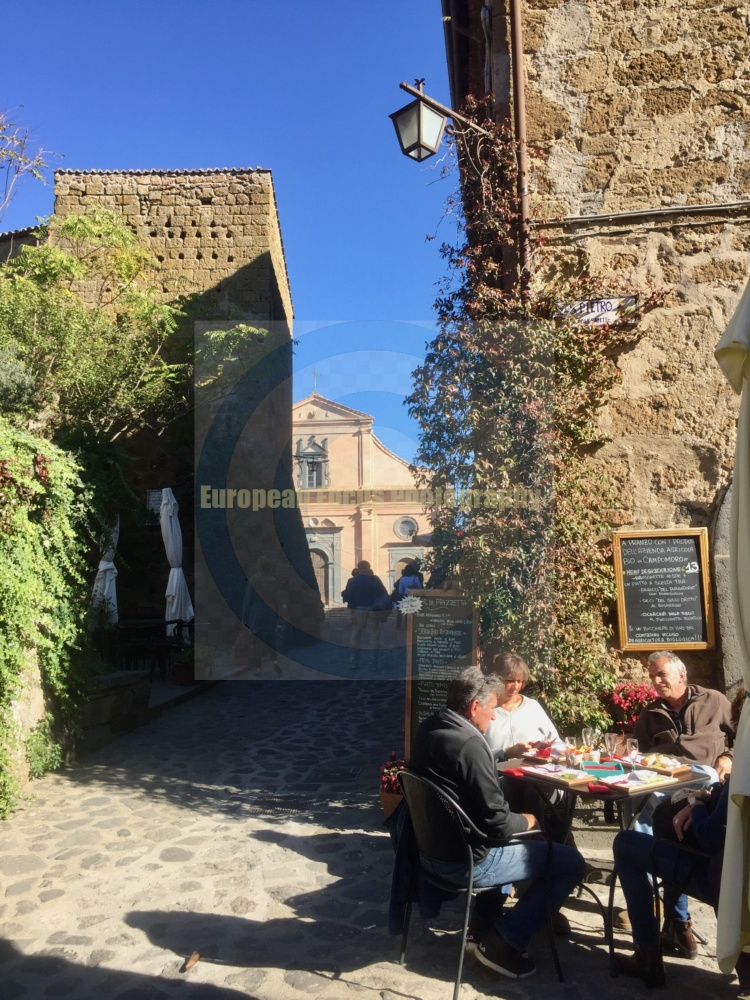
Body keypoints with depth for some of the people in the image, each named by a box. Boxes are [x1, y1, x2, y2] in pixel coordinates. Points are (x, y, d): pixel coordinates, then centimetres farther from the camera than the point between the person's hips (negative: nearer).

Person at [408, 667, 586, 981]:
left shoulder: (428, 729, 2)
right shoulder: (469, 743, -26)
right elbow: (498, 823, -23)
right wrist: (527, 821, -3)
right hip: (465, 859, -9)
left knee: (512, 842, 34)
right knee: (571, 862, 1)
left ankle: (483, 923, 29)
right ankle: (503, 941, 6)